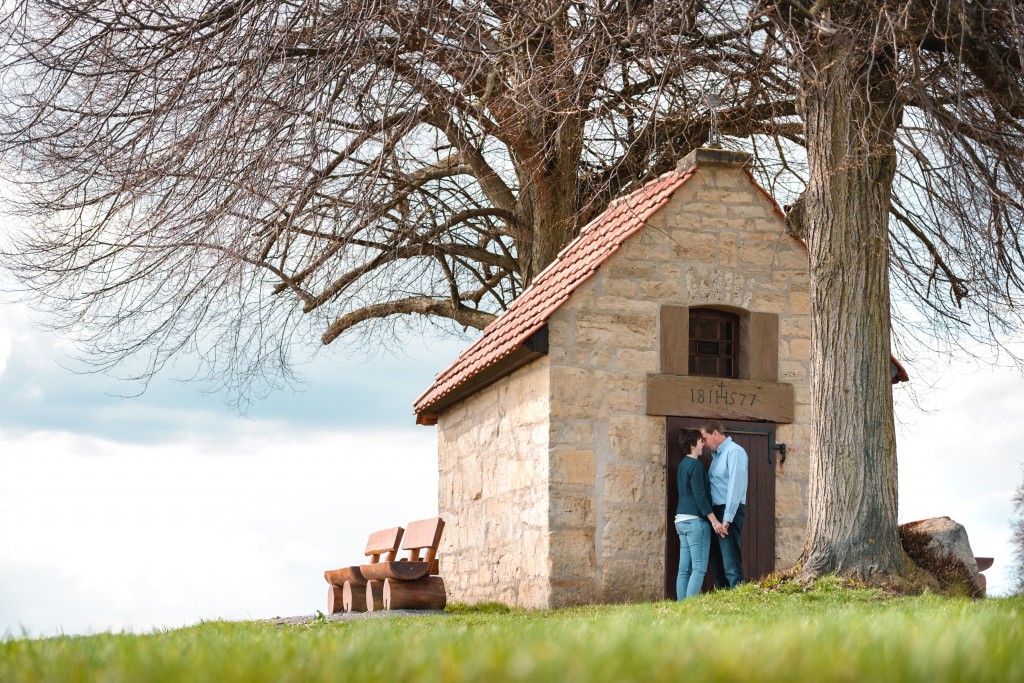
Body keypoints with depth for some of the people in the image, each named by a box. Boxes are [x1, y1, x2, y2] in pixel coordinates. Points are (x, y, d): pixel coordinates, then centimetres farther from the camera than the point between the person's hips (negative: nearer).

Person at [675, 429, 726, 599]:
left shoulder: (682, 465, 17)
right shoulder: (695, 465, -11)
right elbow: (700, 496, -17)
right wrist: (714, 521, -17)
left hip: (681, 520, 9)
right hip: (695, 520, -9)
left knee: (684, 569, 6)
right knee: (699, 568, -10)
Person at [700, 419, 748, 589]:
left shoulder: (734, 452, -9)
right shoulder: (716, 454, 19)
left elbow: (736, 486, -17)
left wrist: (727, 518, -21)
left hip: (729, 511, -9)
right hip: (716, 511, 9)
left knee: (730, 562, -12)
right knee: (717, 561, 11)